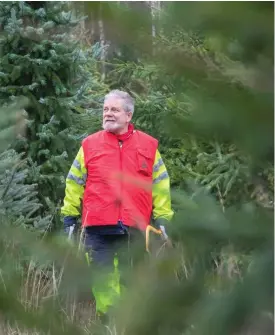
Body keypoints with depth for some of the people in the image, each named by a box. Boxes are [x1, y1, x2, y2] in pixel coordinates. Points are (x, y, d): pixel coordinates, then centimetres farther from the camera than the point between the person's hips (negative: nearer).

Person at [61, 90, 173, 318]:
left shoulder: (148, 145, 7)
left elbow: (160, 185, 9)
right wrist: (69, 218, 8)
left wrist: (162, 219, 4)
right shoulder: (90, 145, 7)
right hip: (99, 229, 0)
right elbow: (74, 183, 11)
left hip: (135, 229, 0)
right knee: (102, 280, 0)